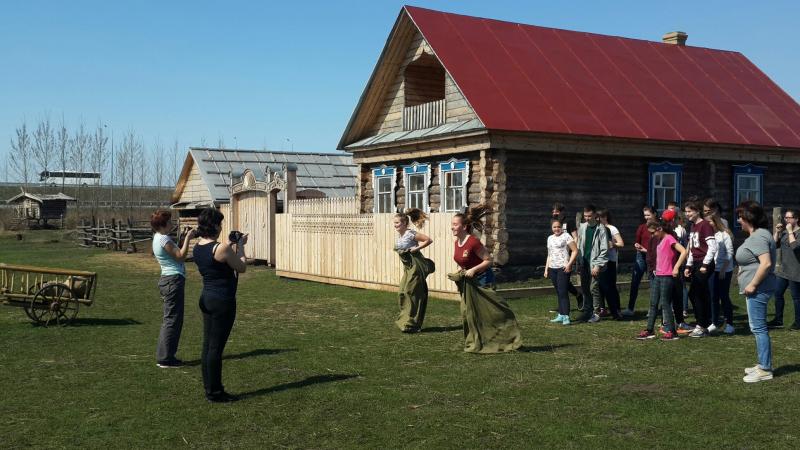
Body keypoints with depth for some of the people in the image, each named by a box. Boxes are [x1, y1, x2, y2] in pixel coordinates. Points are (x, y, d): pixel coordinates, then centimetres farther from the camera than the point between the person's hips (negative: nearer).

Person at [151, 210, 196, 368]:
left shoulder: (159, 238, 15)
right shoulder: (164, 239, -16)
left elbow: (175, 253, 19)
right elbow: (181, 256, -16)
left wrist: (183, 238, 12)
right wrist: (187, 238, -9)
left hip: (168, 279, 11)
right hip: (174, 280, -11)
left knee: (169, 319, 16)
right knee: (172, 319, -6)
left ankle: (163, 356, 21)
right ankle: (165, 359, -4)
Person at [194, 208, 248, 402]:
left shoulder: (197, 248, 6)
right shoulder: (221, 248, -20)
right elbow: (241, 268, -7)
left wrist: (229, 245, 19)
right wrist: (240, 246, 4)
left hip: (206, 298, 9)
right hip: (222, 300, -9)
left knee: (208, 346, 12)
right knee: (216, 348, -2)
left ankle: (210, 389, 21)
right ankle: (215, 392, 5)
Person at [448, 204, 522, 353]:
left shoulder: (473, 242, -22)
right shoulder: (456, 243, 3)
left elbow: (488, 260, -19)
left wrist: (473, 270, -25)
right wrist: (458, 273, 2)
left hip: (482, 281, -8)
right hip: (467, 282, 9)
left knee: (491, 311, -6)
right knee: (468, 313, 9)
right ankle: (476, 343, 21)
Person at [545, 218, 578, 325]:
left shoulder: (566, 236, -3)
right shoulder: (550, 238, 17)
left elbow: (575, 251, -7)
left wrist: (569, 264, -16)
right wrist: (546, 269, 17)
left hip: (563, 268, -6)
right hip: (552, 268, 6)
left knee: (563, 292, -11)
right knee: (558, 292, 9)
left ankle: (566, 316, -10)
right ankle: (561, 315, 12)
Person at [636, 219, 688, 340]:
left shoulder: (669, 238, -13)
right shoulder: (660, 240, 14)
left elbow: (684, 251, -24)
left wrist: (676, 268, -23)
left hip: (667, 276, -9)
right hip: (657, 276, 9)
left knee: (665, 304, -6)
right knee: (653, 303, 10)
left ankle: (671, 331, 1)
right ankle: (650, 330, 15)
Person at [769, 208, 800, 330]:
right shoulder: (784, 232, 11)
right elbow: (774, 245, 8)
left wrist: (790, 231, -21)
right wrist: (777, 232, -3)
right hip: (783, 269, 8)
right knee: (778, 293, 10)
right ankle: (778, 320, 19)